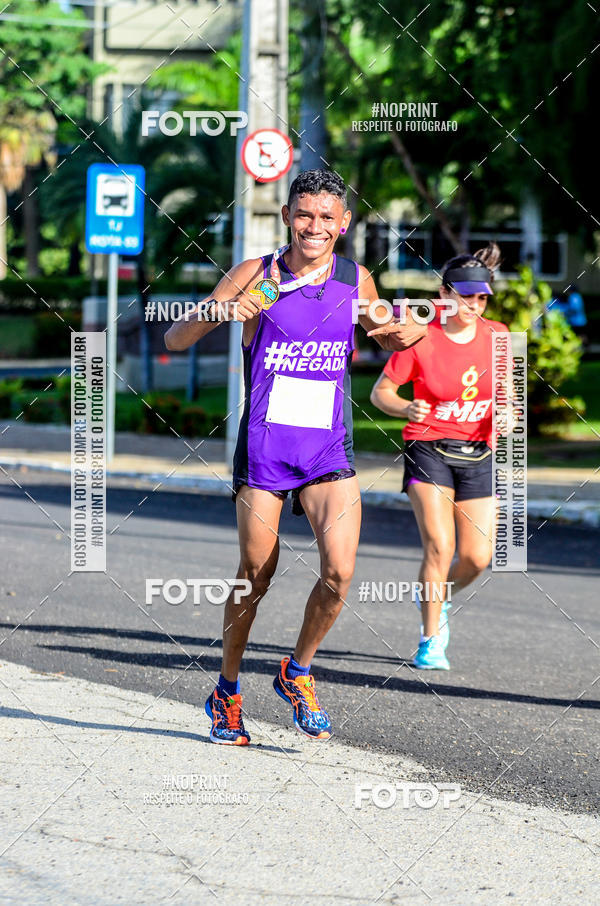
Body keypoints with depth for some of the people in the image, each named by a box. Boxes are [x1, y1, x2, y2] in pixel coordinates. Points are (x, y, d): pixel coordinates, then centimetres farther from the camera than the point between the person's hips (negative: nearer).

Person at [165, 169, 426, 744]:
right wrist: (214, 313, -23)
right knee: (256, 574, 4)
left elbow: (387, 338, 24)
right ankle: (227, 691, 25)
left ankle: (297, 673, 10)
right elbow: (175, 340, -2)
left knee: (339, 571, -15)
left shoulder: (356, 280, 5)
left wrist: (409, 333, 0)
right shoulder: (256, 275, -3)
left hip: (329, 448, 2)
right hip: (263, 445, -2)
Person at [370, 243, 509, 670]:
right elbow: (381, 391, -4)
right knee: (439, 546, -18)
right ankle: (431, 642, -4)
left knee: (476, 558, -3)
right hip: (429, 449, -3)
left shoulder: (496, 336, -1)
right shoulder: (421, 339, -11)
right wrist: (406, 408, -24)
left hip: (477, 456, 3)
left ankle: (438, 600, 31)